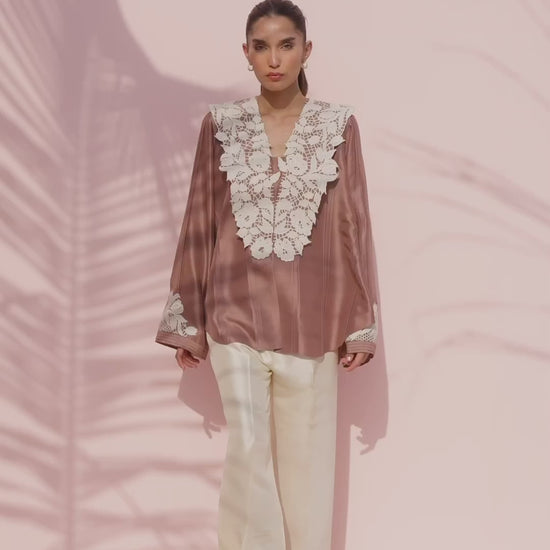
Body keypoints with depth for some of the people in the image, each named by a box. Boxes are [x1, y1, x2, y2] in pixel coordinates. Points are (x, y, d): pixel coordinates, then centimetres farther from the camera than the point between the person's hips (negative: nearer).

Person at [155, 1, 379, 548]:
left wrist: (360, 321, 0)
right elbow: (199, 223, 4)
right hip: (236, 311, 0)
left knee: (306, 454, 8)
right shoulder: (220, 123, 1)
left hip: (310, 314, 0)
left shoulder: (338, 124, 0)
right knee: (247, 449, 1)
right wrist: (188, 319, 4)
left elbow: (353, 222, 1)